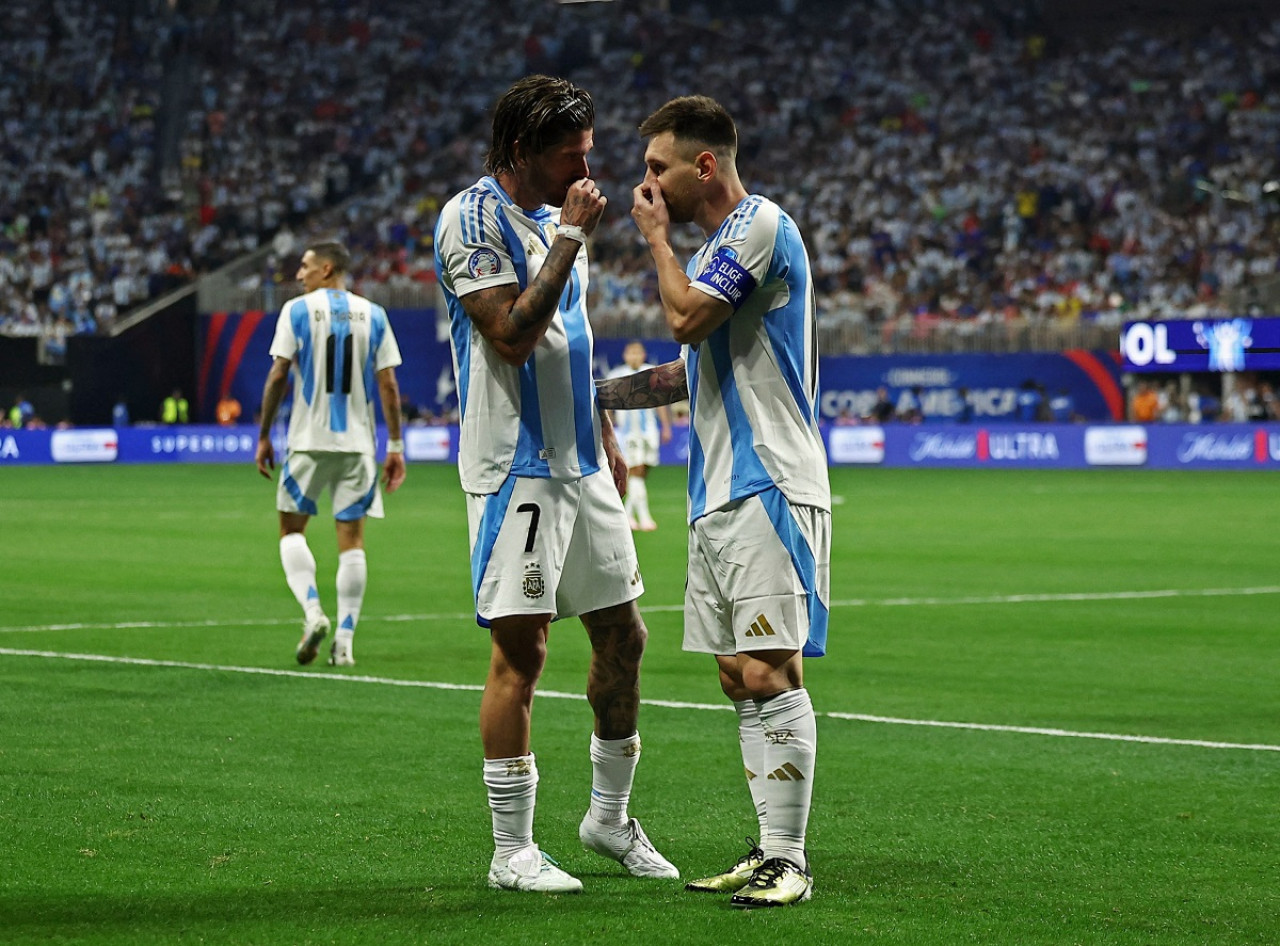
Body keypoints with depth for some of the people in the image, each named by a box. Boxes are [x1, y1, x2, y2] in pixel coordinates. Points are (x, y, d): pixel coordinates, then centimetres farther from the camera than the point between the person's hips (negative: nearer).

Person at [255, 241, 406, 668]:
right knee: (351, 539, 4)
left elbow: (278, 376, -4)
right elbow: (387, 384, 2)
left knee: (292, 528, 10)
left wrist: (263, 436, 3)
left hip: (308, 440, -2)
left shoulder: (297, 310, -1)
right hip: (357, 441, 2)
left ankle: (312, 611, -12)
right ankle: (344, 640, 1)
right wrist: (396, 446, 6)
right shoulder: (372, 315, 6)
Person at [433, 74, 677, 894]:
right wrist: (571, 239, -20)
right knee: (520, 649, -7)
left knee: (623, 636, 11)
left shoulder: (555, 215, 15)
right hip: (517, 466, -9)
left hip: (581, 463, 9)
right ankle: (513, 852, 0)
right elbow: (513, 336, -22)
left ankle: (611, 818, 26)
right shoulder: (473, 219, -12)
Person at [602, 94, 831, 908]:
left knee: (770, 673, -12)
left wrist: (657, 236, -3)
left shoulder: (761, 224, -9)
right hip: (720, 495, 10)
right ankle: (770, 853, 11)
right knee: (739, 676, 8)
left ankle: (789, 861, -11)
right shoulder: (720, 242, 21)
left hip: (769, 490, -10)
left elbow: (687, 318, -19)